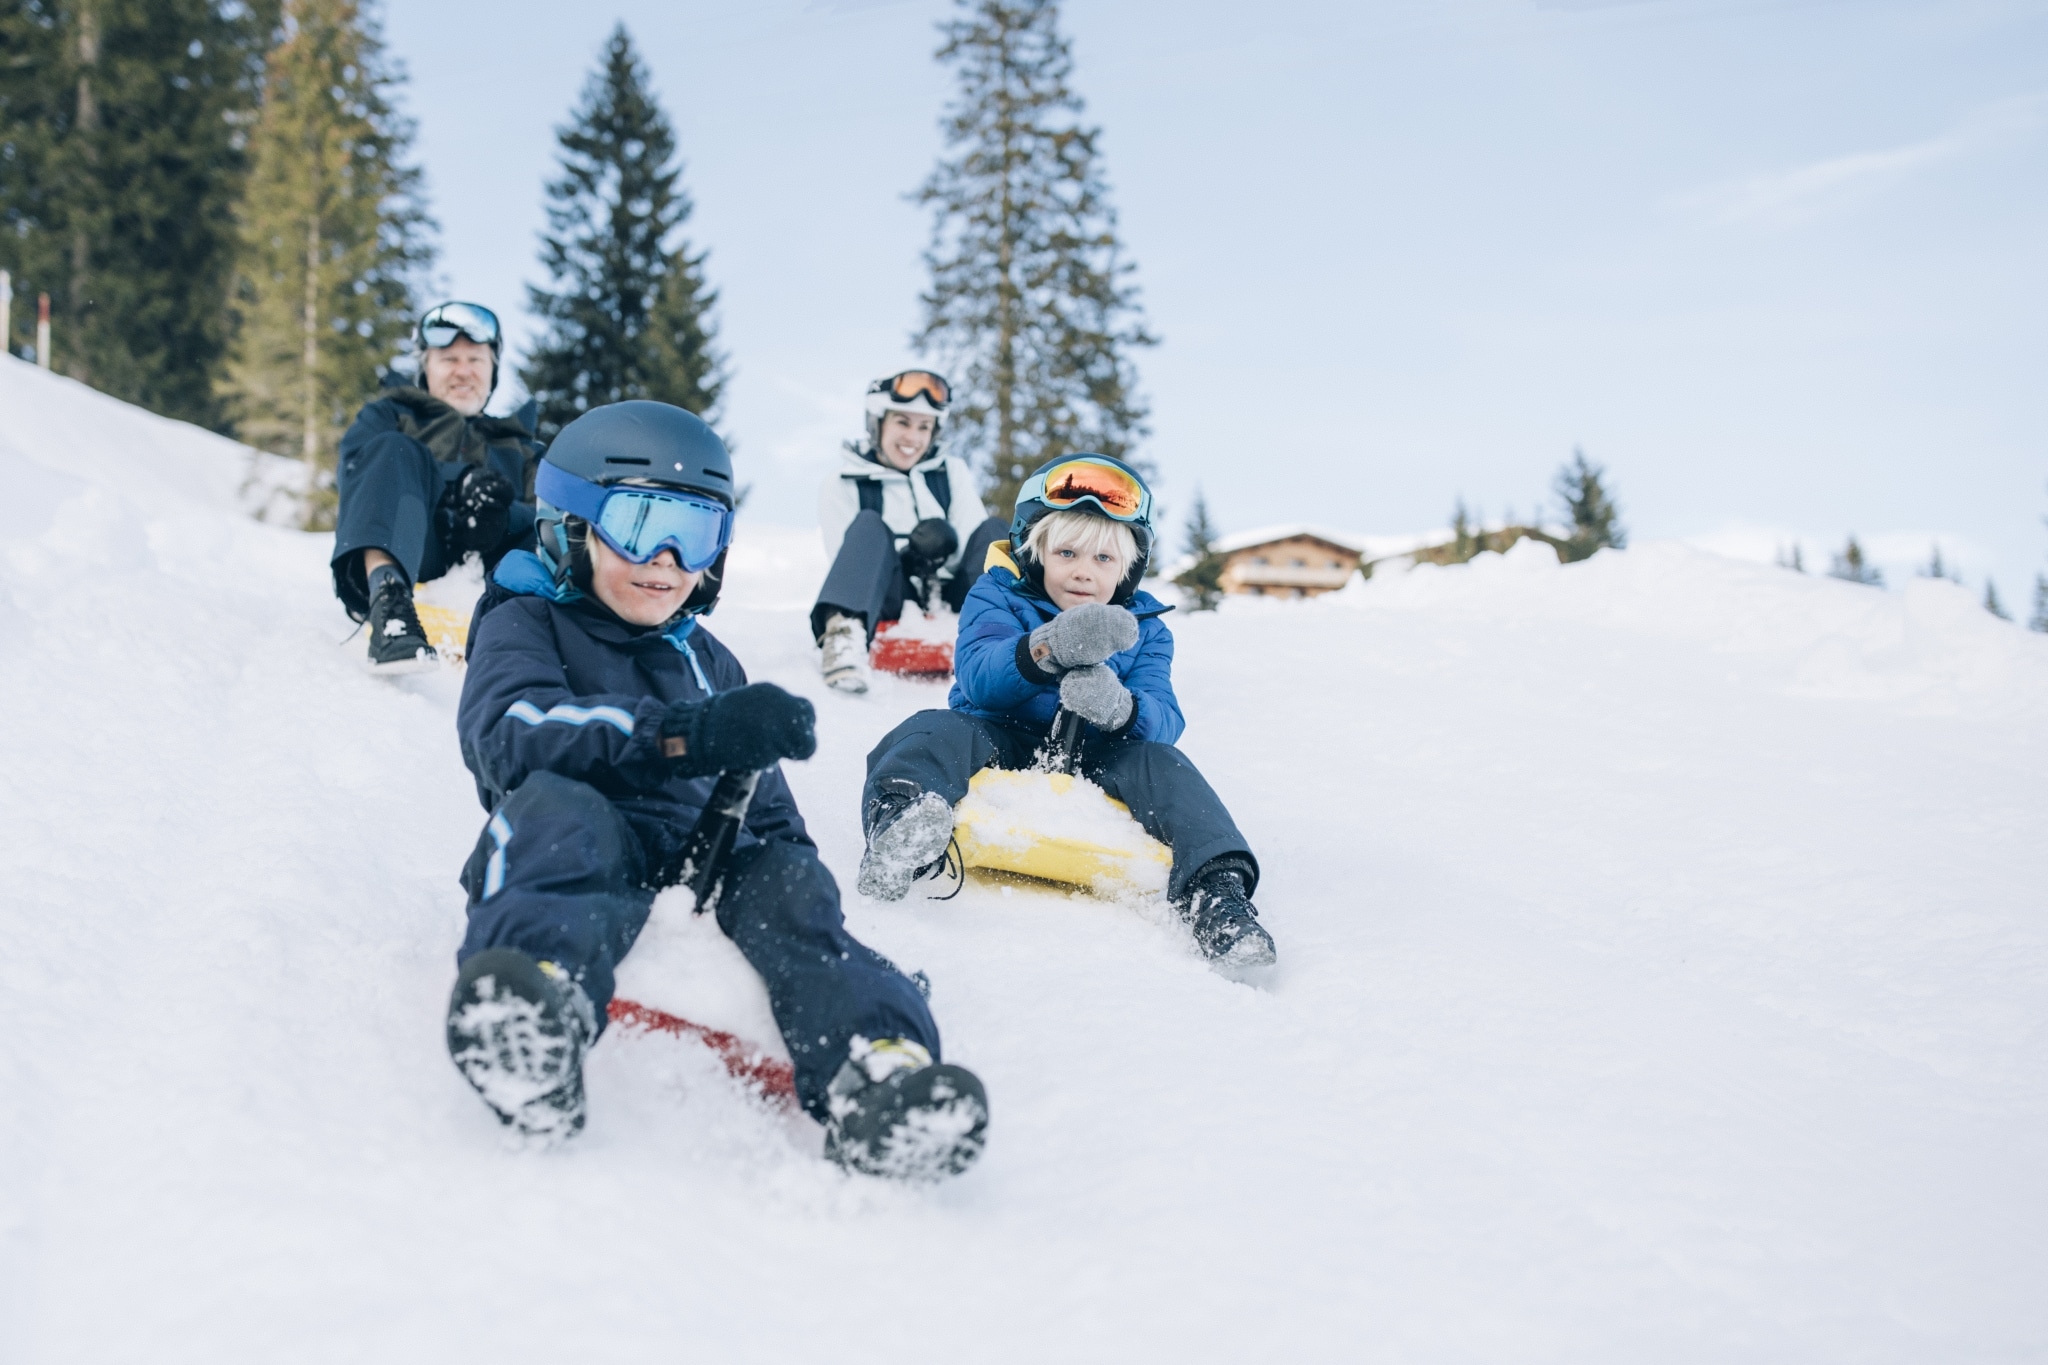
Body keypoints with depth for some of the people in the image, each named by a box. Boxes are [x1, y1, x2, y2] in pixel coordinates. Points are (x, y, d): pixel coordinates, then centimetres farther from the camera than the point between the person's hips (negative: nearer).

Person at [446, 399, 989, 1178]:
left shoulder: (709, 663, 32)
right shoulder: (524, 624, 13)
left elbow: (764, 807, 33)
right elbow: (511, 734, -11)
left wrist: (792, 865, 8)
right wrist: (686, 736, -26)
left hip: (706, 878, 4)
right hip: (581, 863, -4)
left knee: (785, 875, -26)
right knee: (559, 803, -34)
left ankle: (875, 1062, -53)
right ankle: (537, 986, -65)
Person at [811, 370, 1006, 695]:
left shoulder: (953, 474, 16)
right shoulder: (842, 487, 8)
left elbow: (978, 545, 3)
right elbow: (851, 564, -3)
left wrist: (949, 545, -20)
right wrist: (911, 556, -20)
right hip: (888, 605, -3)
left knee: (991, 530, -16)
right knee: (869, 526, -27)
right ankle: (843, 634, -53)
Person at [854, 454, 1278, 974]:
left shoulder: (1143, 628, 10)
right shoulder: (996, 598, 4)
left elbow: (1165, 721, -8)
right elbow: (979, 675, -17)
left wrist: (1120, 708, -35)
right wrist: (1047, 649, -40)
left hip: (1091, 761, 2)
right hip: (998, 743, -1)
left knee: (1159, 764, -26)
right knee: (933, 732, -29)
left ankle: (1215, 887, -40)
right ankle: (904, 819, -62)